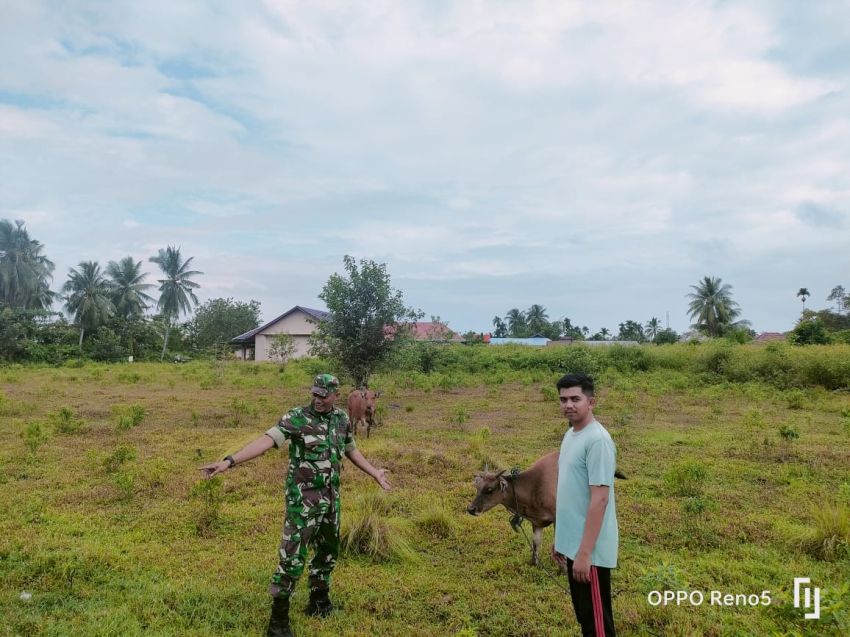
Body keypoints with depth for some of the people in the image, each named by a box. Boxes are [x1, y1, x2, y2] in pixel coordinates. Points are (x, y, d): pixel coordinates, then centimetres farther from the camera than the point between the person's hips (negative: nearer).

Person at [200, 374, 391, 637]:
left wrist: (375, 473, 21)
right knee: (293, 557, -3)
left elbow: (351, 450, 19)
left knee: (328, 551, 18)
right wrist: (229, 461, -38)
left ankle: (319, 601, 38)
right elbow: (266, 440, -26)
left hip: (331, 498, 6)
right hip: (303, 500, -6)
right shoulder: (296, 417, -15)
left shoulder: (342, 419, 3)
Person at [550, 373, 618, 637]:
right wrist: (560, 538, 18)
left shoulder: (597, 440, -19)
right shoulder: (570, 435, 9)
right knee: (584, 615, 20)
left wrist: (584, 552, -22)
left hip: (589, 550, -9)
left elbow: (599, 499, -22)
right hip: (572, 544, 9)